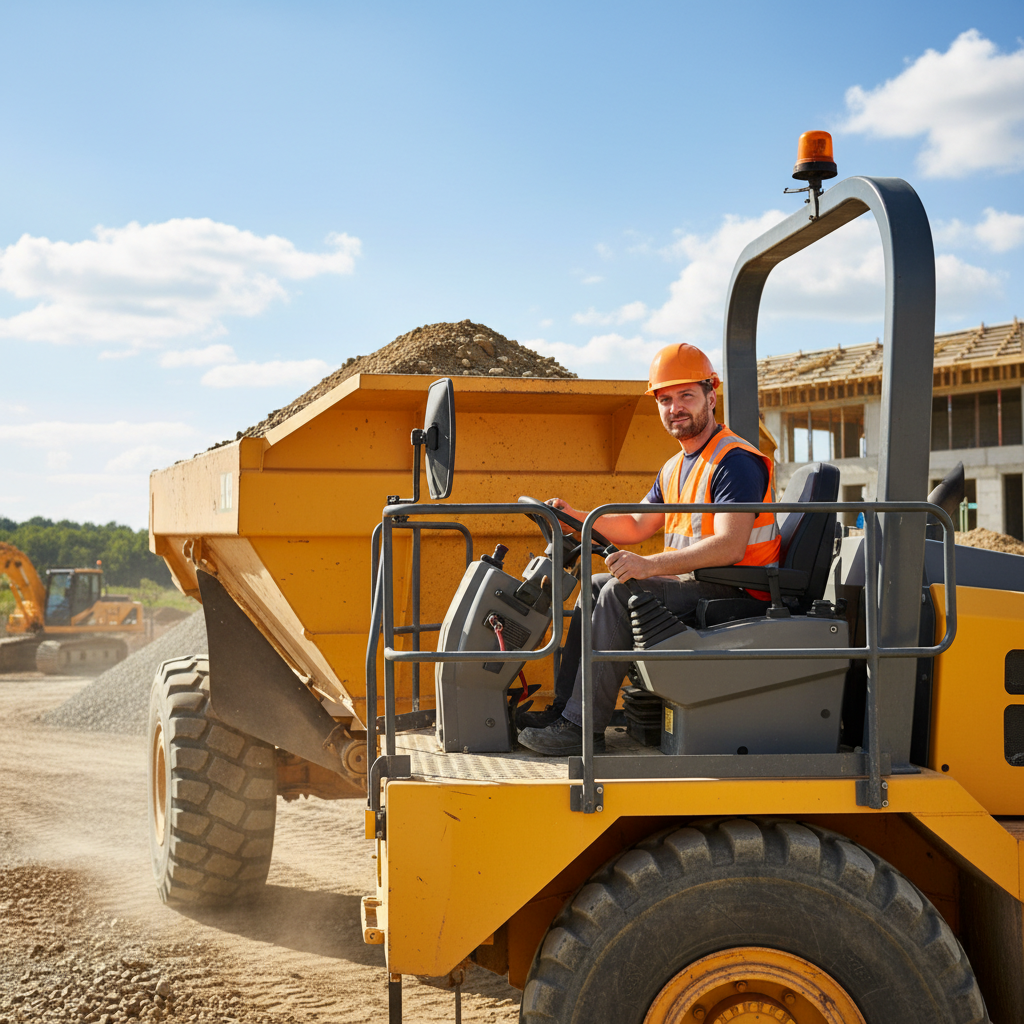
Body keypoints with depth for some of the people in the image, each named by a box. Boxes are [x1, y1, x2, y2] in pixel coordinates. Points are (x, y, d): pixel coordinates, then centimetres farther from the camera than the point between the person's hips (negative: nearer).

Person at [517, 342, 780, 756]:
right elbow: (636, 525, 24)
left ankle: (583, 726, -23)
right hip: (691, 584, 10)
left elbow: (730, 546, -28)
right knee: (595, 585, 11)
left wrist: (651, 565, -35)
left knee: (619, 591, -24)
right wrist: (575, 517, 8)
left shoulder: (734, 462, -16)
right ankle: (563, 707, 8)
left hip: (730, 594, -10)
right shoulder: (675, 468, 17)